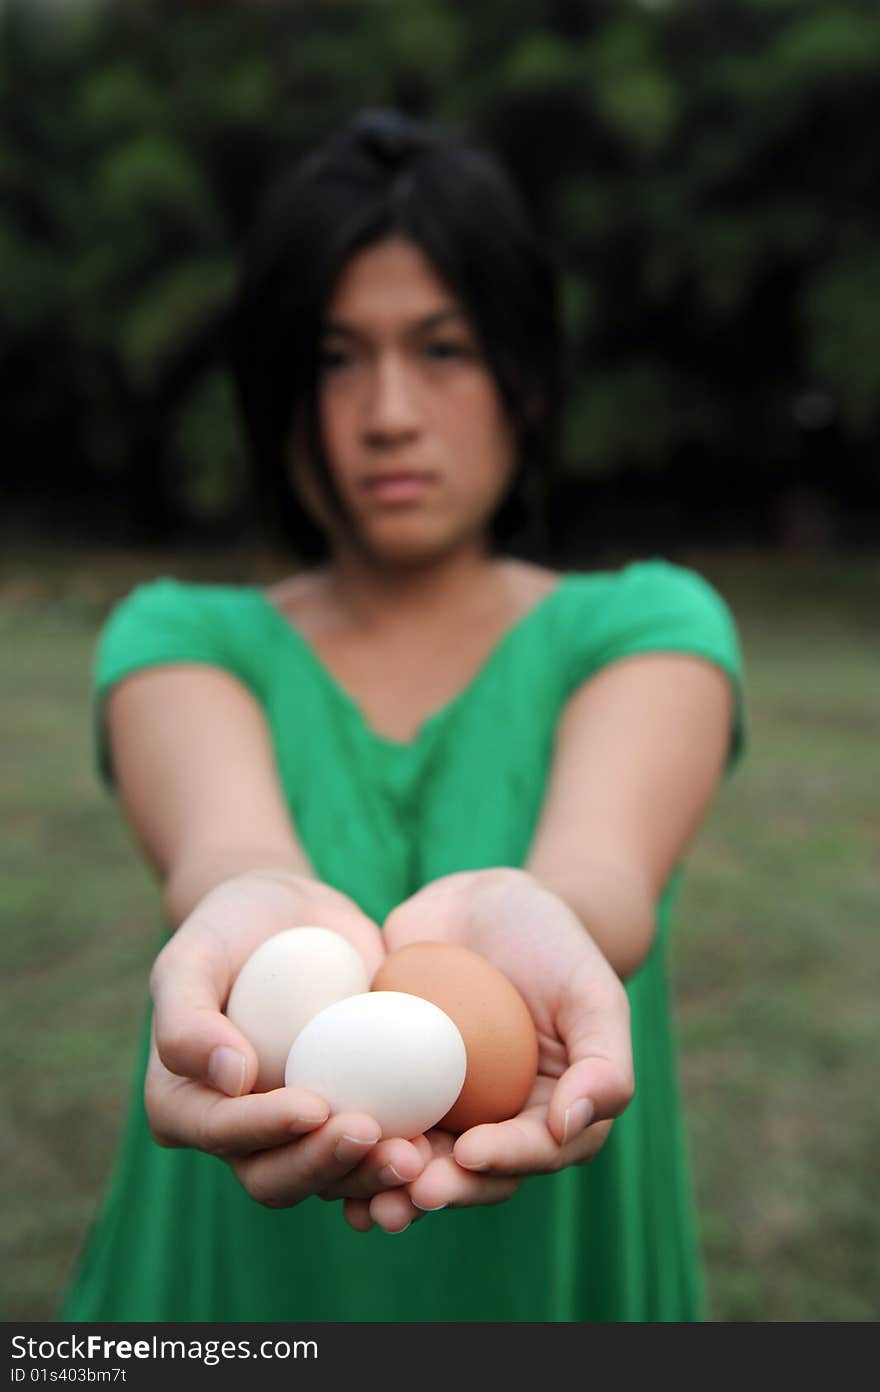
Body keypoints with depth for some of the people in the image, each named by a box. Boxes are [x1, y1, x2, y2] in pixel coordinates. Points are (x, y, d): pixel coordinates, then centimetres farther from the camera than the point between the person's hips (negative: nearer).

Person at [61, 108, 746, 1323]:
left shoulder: (650, 625, -7)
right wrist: (254, 907, -49)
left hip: (556, 1270, 0)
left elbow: (610, 857, -27)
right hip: (232, 1279, 0)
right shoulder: (178, 637, -6)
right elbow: (219, 838, -27)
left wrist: (520, 917, -50)